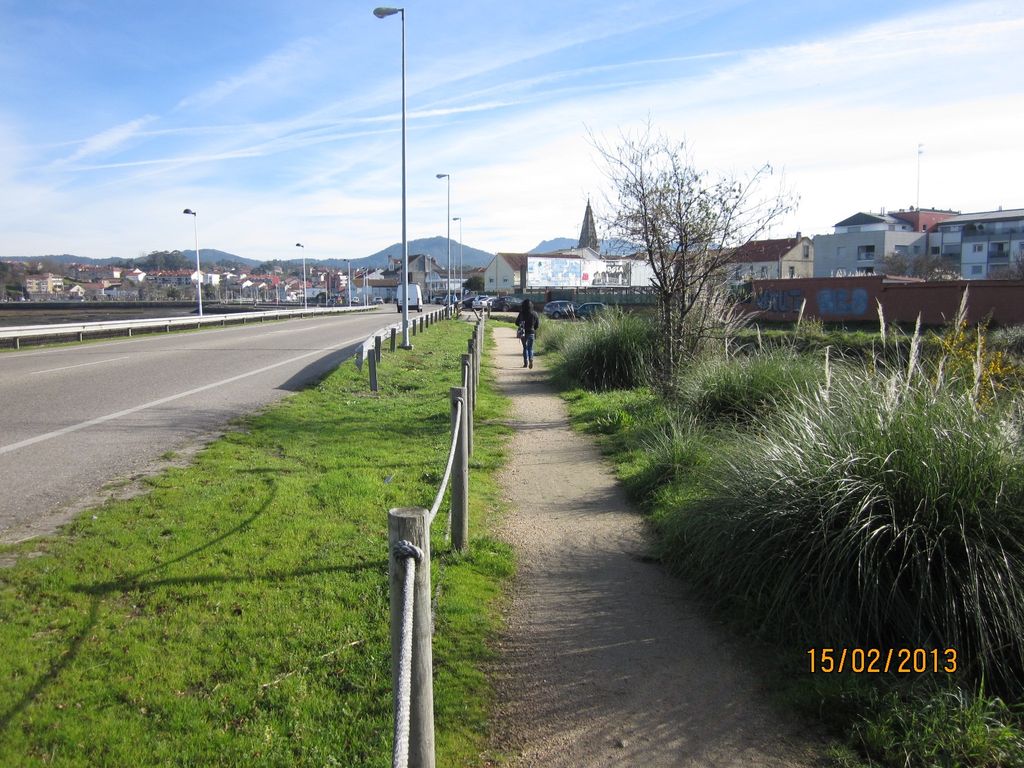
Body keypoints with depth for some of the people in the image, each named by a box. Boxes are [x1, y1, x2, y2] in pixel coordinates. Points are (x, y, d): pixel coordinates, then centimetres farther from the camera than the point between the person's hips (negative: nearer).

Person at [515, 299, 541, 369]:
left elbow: (517, 323, -1)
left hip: (523, 333, 0)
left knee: (525, 347, 15)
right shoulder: (534, 314, -7)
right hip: (531, 333, 0)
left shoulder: (521, 314, -10)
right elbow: (537, 325, -1)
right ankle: (531, 359, -18)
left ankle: (525, 362, 12)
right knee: (530, 347, 9)